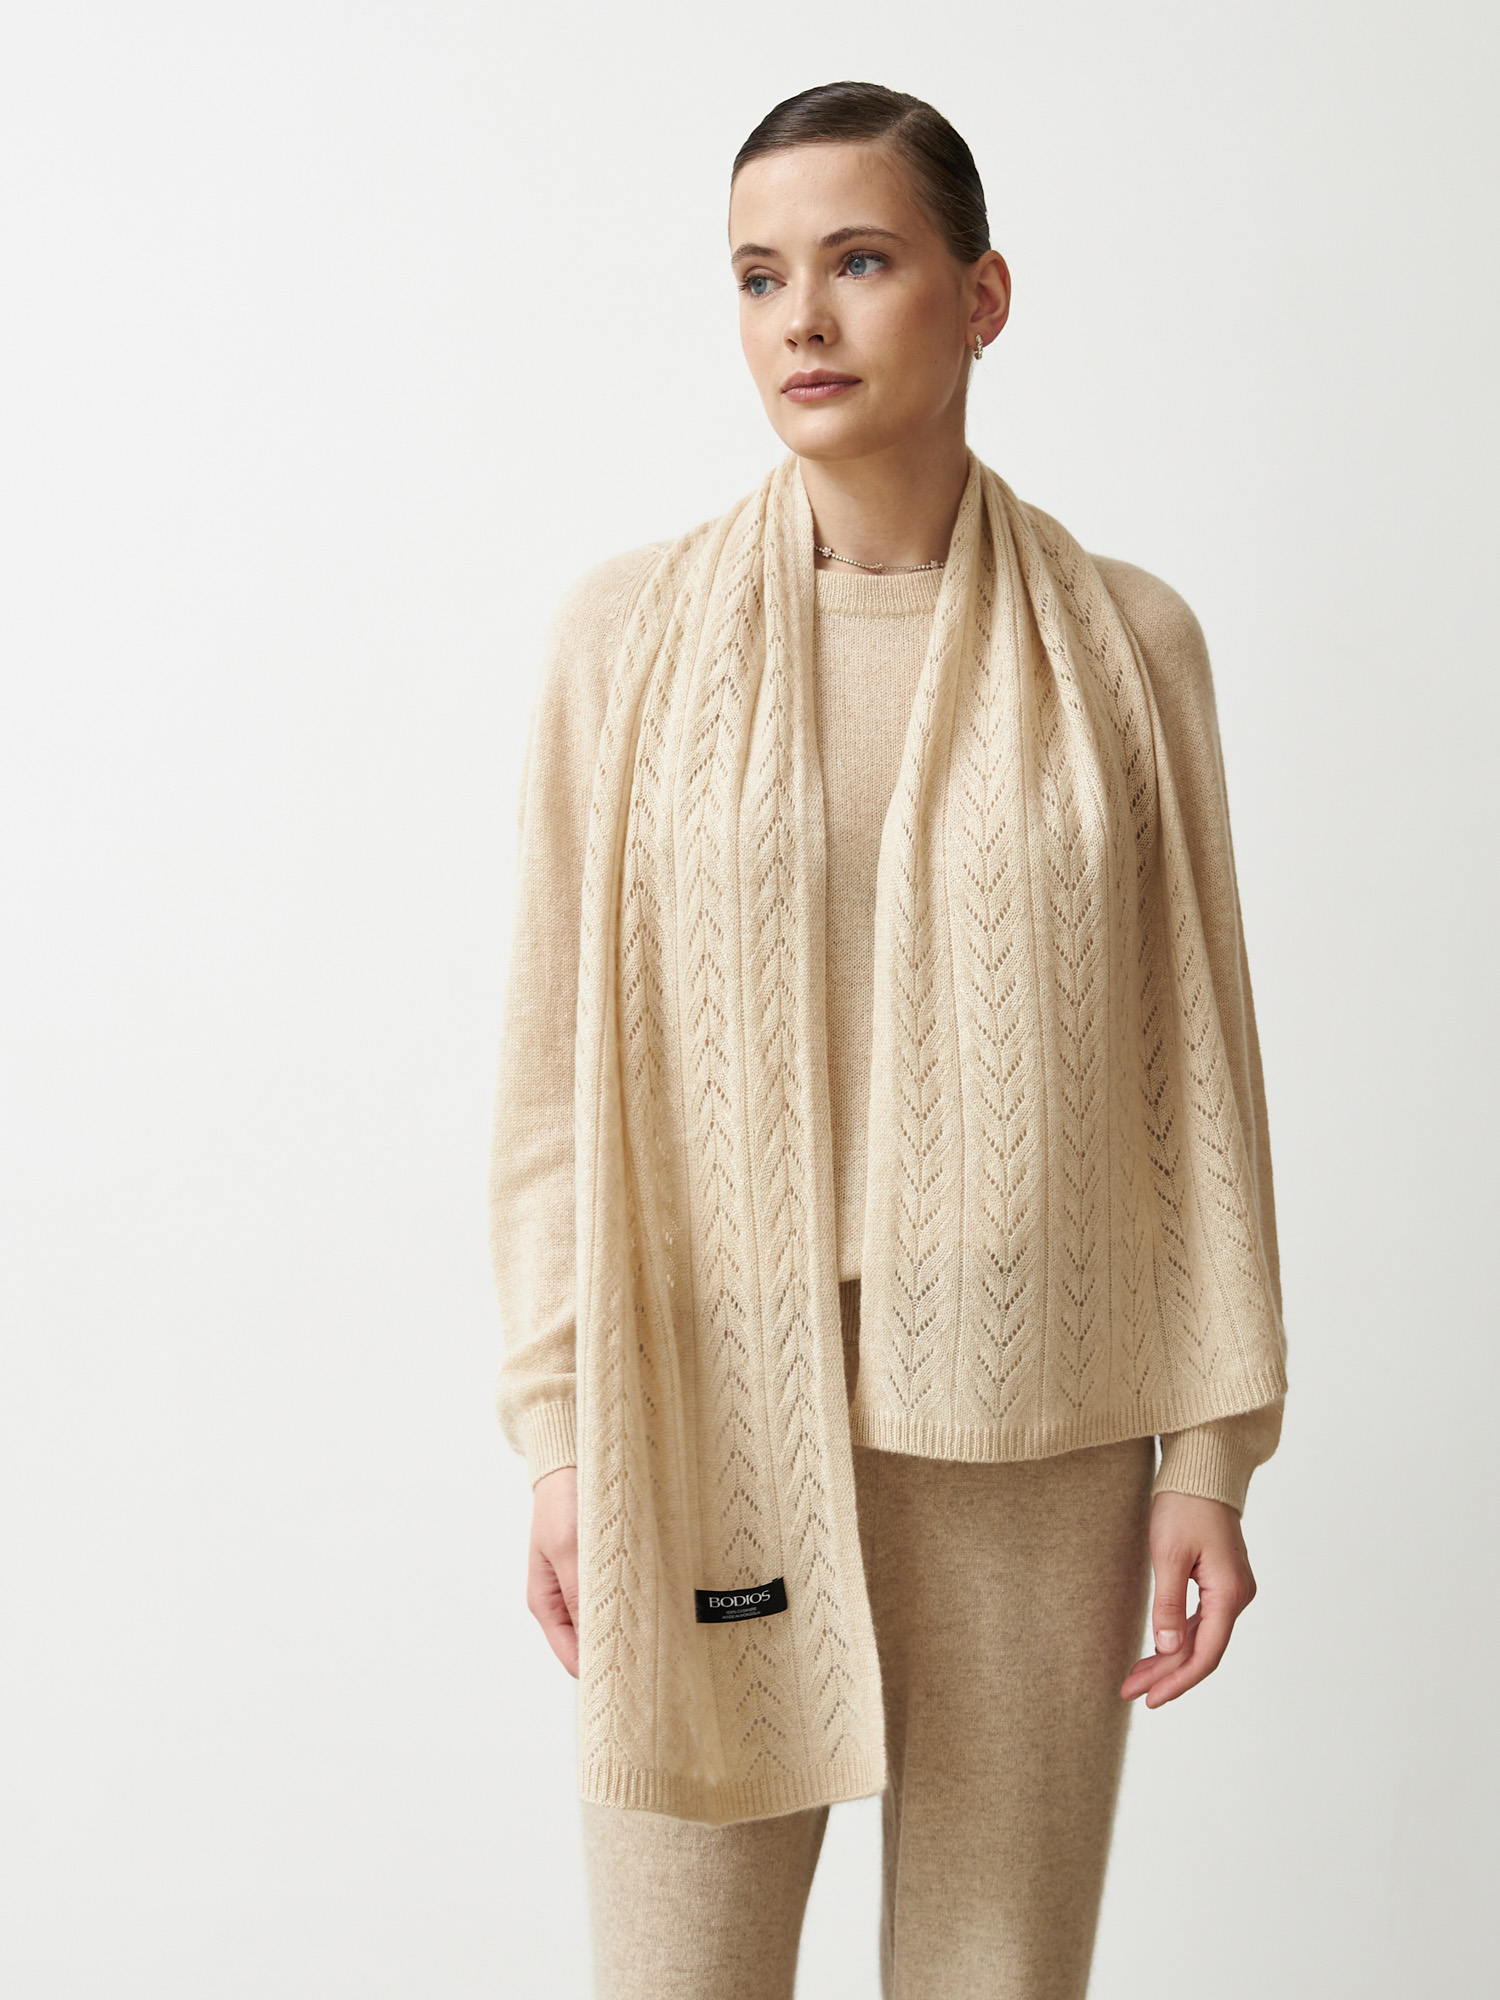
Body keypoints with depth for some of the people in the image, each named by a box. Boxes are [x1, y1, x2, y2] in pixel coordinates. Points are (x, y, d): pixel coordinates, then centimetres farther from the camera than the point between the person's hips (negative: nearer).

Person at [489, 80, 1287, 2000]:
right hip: (709, 1408, 0)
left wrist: (1211, 1448, 0)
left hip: (1030, 1419, 1)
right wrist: (563, 1433, -2)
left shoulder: (1122, 643, 1)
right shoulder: (631, 632, 0)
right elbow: (557, 1056, 1)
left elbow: (1193, 1056, 2)